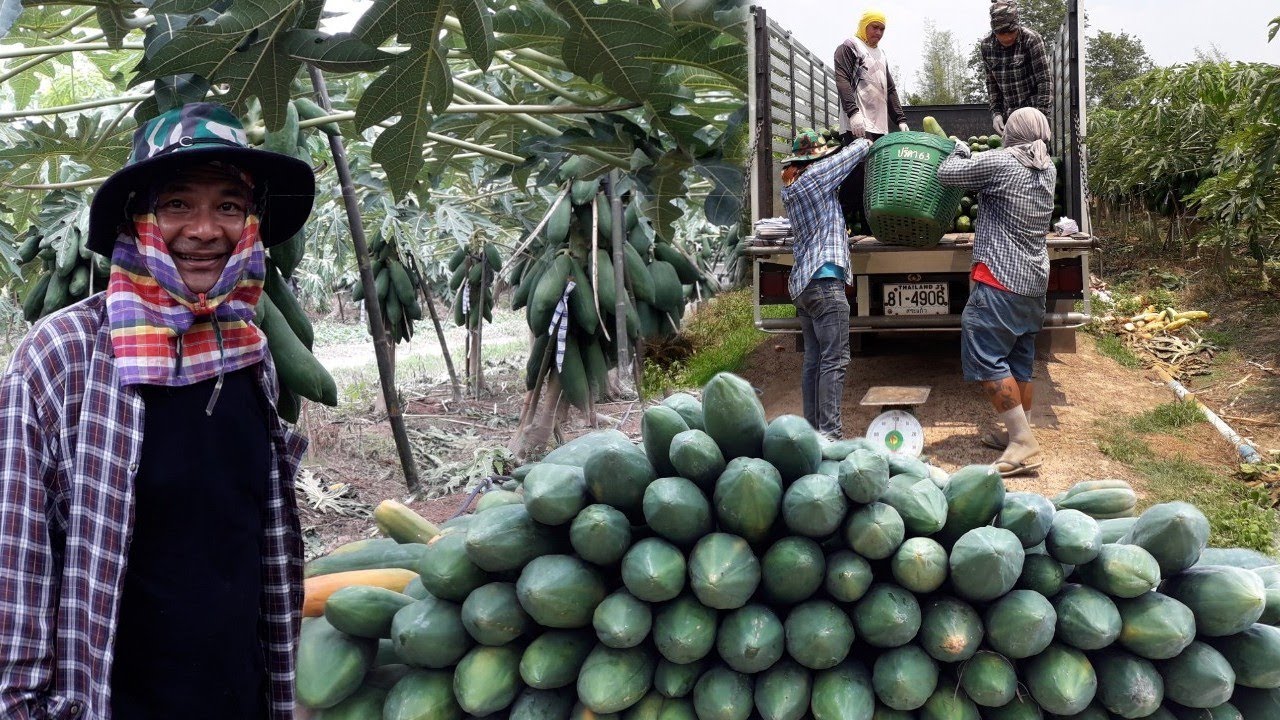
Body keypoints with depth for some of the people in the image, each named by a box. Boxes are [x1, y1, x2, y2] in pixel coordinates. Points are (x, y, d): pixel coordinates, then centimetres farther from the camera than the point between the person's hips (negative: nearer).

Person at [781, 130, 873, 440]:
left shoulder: (790, 188, 17)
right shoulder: (815, 175, -7)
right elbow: (856, 150, 2)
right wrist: (866, 141, 22)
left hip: (803, 285, 9)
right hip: (825, 281, -9)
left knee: (813, 361, 11)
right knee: (834, 362, -10)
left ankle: (812, 430, 13)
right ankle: (829, 435, -14)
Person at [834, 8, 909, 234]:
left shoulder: (880, 54, 27)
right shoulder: (849, 47, 4)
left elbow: (890, 90, 27)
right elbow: (842, 80, -9)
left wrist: (900, 120, 15)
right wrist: (853, 112, -23)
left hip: (880, 125, 7)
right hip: (857, 124, -7)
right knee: (857, 170, -16)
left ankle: (868, 221, -2)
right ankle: (845, 220, -16)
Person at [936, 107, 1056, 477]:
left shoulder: (999, 162, -12)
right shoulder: (1048, 170, 11)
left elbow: (946, 174, -3)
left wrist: (960, 149, 16)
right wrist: (975, 156, 25)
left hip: (1001, 280, -8)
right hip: (1034, 281, 8)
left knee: (986, 357, -8)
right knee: (1019, 360, 15)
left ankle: (1024, 444, -12)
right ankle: (1017, 433, 24)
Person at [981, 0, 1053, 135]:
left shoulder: (1031, 39, -12)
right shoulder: (986, 46, 1)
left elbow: (1045, 81, -13)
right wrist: (995, 112, -1)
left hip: (1033, 108, -4)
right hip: (1008, 113, 5)